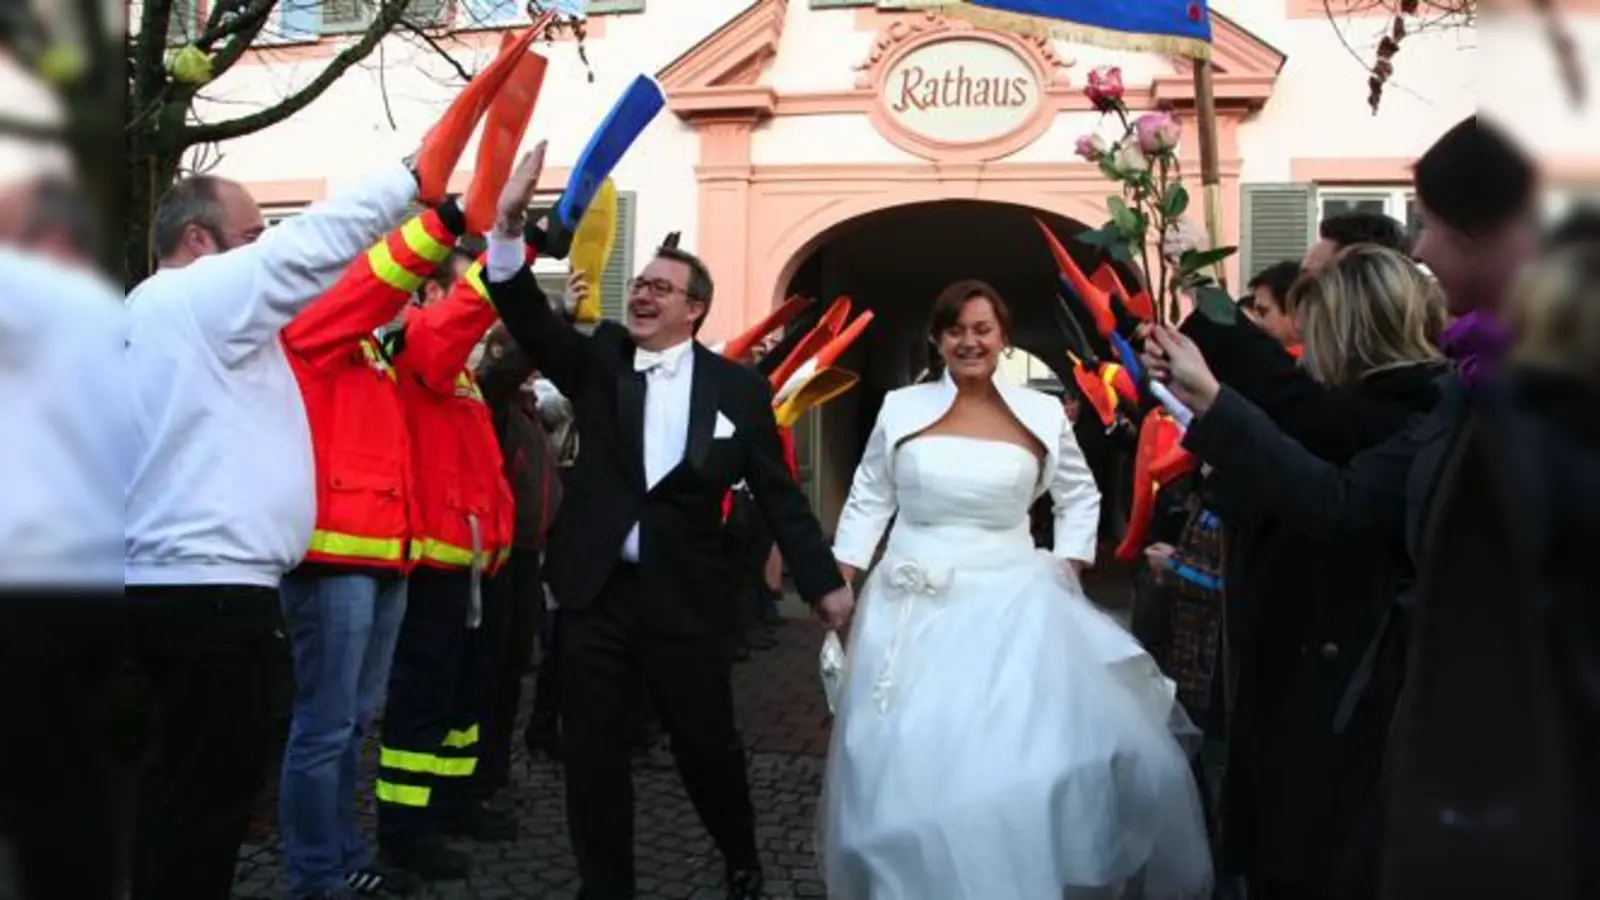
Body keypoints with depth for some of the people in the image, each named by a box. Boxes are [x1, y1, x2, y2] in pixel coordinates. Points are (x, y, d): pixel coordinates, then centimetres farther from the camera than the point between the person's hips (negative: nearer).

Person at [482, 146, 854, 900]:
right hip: (594, 590, 2)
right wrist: (509, 225, -27)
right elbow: (529, 319, -12)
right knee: (592, 752, 9)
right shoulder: (600, 358, 4)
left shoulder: (738, 386, -2)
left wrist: (825, 583, -3)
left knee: (707, 744, 11)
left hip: (686, 598, -2)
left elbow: (777, 493, 0)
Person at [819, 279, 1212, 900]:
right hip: (913, 610, 0)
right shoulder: (901, 408, 0)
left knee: (1028, 764, 0)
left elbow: (1081, 498, 14)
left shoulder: (1042, 415, 0)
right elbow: (868, 502, 7)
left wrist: (1067, 570, 3)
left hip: (1011, 607, 0)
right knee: (909, 769, 6)